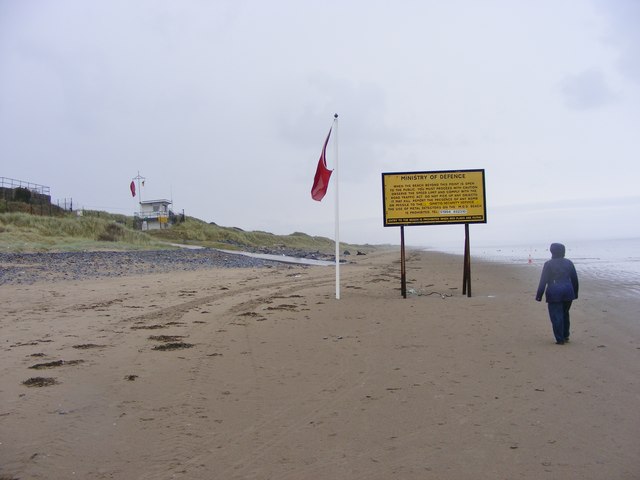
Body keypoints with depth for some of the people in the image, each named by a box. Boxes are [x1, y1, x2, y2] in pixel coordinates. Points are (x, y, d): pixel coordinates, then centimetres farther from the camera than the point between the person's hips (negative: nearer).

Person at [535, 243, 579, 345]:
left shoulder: (548, 264, -6)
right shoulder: (569, 263, 8)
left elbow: (543, 281, -7)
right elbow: (575, 279, 12)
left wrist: (539, 295, -3)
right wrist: (575, 293, 21)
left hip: (554, 294, -5)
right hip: (568, 292, 5)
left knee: (556, 316, 0)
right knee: (565, 314, 19)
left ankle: (560, 339, 0)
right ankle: (566, 336, 25)